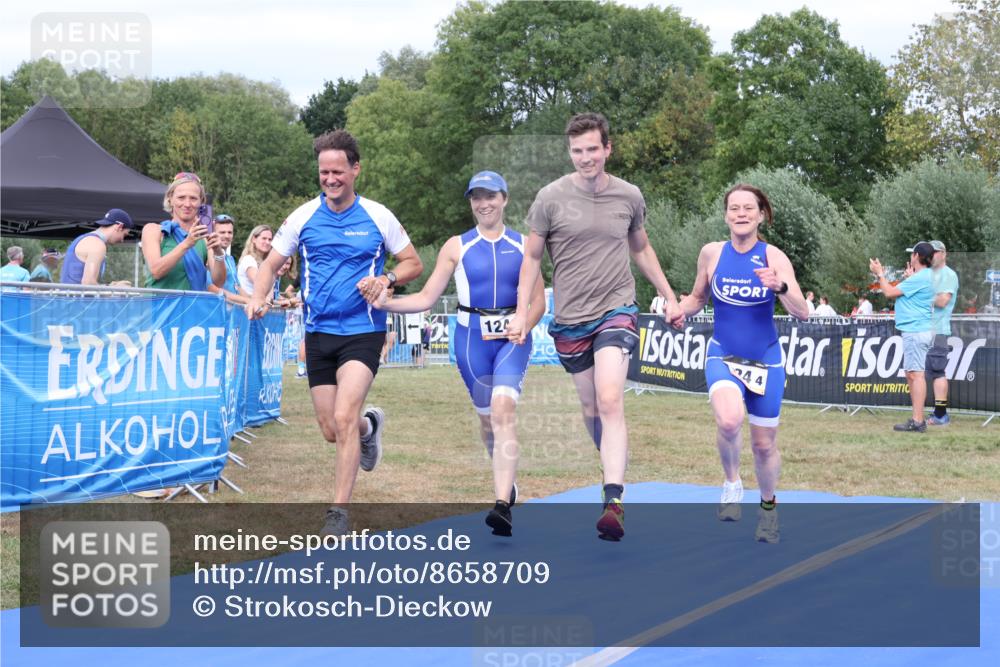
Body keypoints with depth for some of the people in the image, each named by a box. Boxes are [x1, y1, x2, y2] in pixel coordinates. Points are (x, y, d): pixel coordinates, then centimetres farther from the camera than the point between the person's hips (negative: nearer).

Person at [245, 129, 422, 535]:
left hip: (363, 331, -3)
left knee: (343, 418, -18)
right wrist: (258, 298, -13)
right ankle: (370, 426, 42)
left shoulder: (377, 216, -1)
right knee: (331, 430, 6)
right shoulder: (303, 217, 2)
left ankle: (339, 510, -8)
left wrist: (386, 279, -13)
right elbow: (270, 264, 8)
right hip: (318, 333, 3)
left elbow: (414, 264, 7)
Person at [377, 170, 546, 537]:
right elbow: (427, 297, 2)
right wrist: (387, 303, -12)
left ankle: (502, 505, -28)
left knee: (503, 408, -21)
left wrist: (521, 329, -10)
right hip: (472, 338, 2)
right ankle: (507, 482, 36)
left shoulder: (524, 245, 6)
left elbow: (538, 300, 9)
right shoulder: (456, 246, 5)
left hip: (512, 338, -2)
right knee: (486, 415, 9)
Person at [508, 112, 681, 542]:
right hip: (570, 317, 1)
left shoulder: (629, 196, 2)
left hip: (616, 310, -1)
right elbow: (531, 257, 5)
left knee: (610, 401, -18)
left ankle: (613, 503, -24)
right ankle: (614, 473, 32)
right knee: (590, 407, 9)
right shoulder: (551, 197, -4)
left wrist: (668, 296, 20)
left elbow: (641, 249, 20)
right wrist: (521, 312, -2)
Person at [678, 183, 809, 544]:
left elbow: (803, 314, -16)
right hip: (723, 355, 0)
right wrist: (680, 310, -11)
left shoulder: (773, 257, -10)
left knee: (764, 443, 10)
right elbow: (698, 298, 11)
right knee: (729, 419, -31)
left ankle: (768, 506, 38)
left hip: (765, 359, 0)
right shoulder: (712, 253, -5)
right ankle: (732, 482, -2)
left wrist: (780, 286, -34)